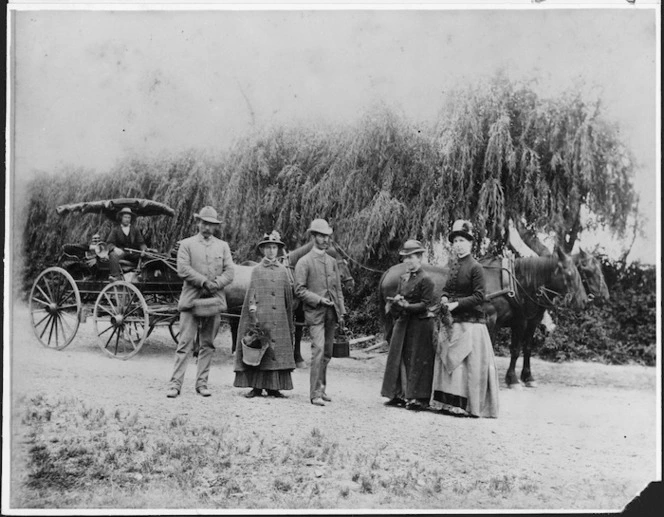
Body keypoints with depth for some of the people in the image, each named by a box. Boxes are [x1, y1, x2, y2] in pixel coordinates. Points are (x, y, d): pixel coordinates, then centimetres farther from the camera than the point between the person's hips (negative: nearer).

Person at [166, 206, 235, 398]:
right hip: (191, 300, -3)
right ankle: (175, 383, -6)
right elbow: (183, 269, -6)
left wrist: (215, 284, -11)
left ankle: (202, 383, 12)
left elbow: (229, 273, 6)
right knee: (185, 343, -7)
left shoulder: (223, 246, 15)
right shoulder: (187, 244, 7)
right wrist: (204, 281, -13)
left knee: (208, 344, 6)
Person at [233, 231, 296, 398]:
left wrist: (290, 321, 9)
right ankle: (256, 387, 4)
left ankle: (273, 387, 8)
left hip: (279, 319, 2)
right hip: (260, 317, -2)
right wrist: (252, 306, -18)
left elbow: (289, 296, 12)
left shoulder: (283, 270, 12)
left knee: (278, 351, 1)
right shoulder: (257, 270, 7)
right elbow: (251, 292, 1)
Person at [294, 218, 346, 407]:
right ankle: (315, 393, -10)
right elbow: (299, 290, -5)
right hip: (315, 313, -6)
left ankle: (321, 389, 21)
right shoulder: (304, 262, -2)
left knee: (327, 352, 9)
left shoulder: (332, 262, 16)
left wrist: (341, 312, 12)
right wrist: (319, 300, -14)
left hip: (332, 313, 6)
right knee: (318, 350, -14)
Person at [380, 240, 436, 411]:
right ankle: (400, 394, 18)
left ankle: (419, 398, 4)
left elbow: (425, 304, -13)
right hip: (403, 323, 7)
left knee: (417, 361, -2)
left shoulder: (425, 280, -10)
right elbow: (398, 297, 13)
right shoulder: (403, 278, 12)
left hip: (420, 324, -7)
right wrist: (395, 302, -10)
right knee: (400, 358, 8)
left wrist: (406, 306, -23)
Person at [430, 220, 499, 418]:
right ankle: (450, 402, 18)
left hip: (470, 323, -8)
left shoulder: (475, 268, -10)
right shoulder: (454, 267, 12)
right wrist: (444, 298, -2)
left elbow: (479, 297, -14)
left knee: (469, 364, -3)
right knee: (448, 362, 10)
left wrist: (457, 303, -21)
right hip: (451, 322, 8)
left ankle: (471, 406, 3)